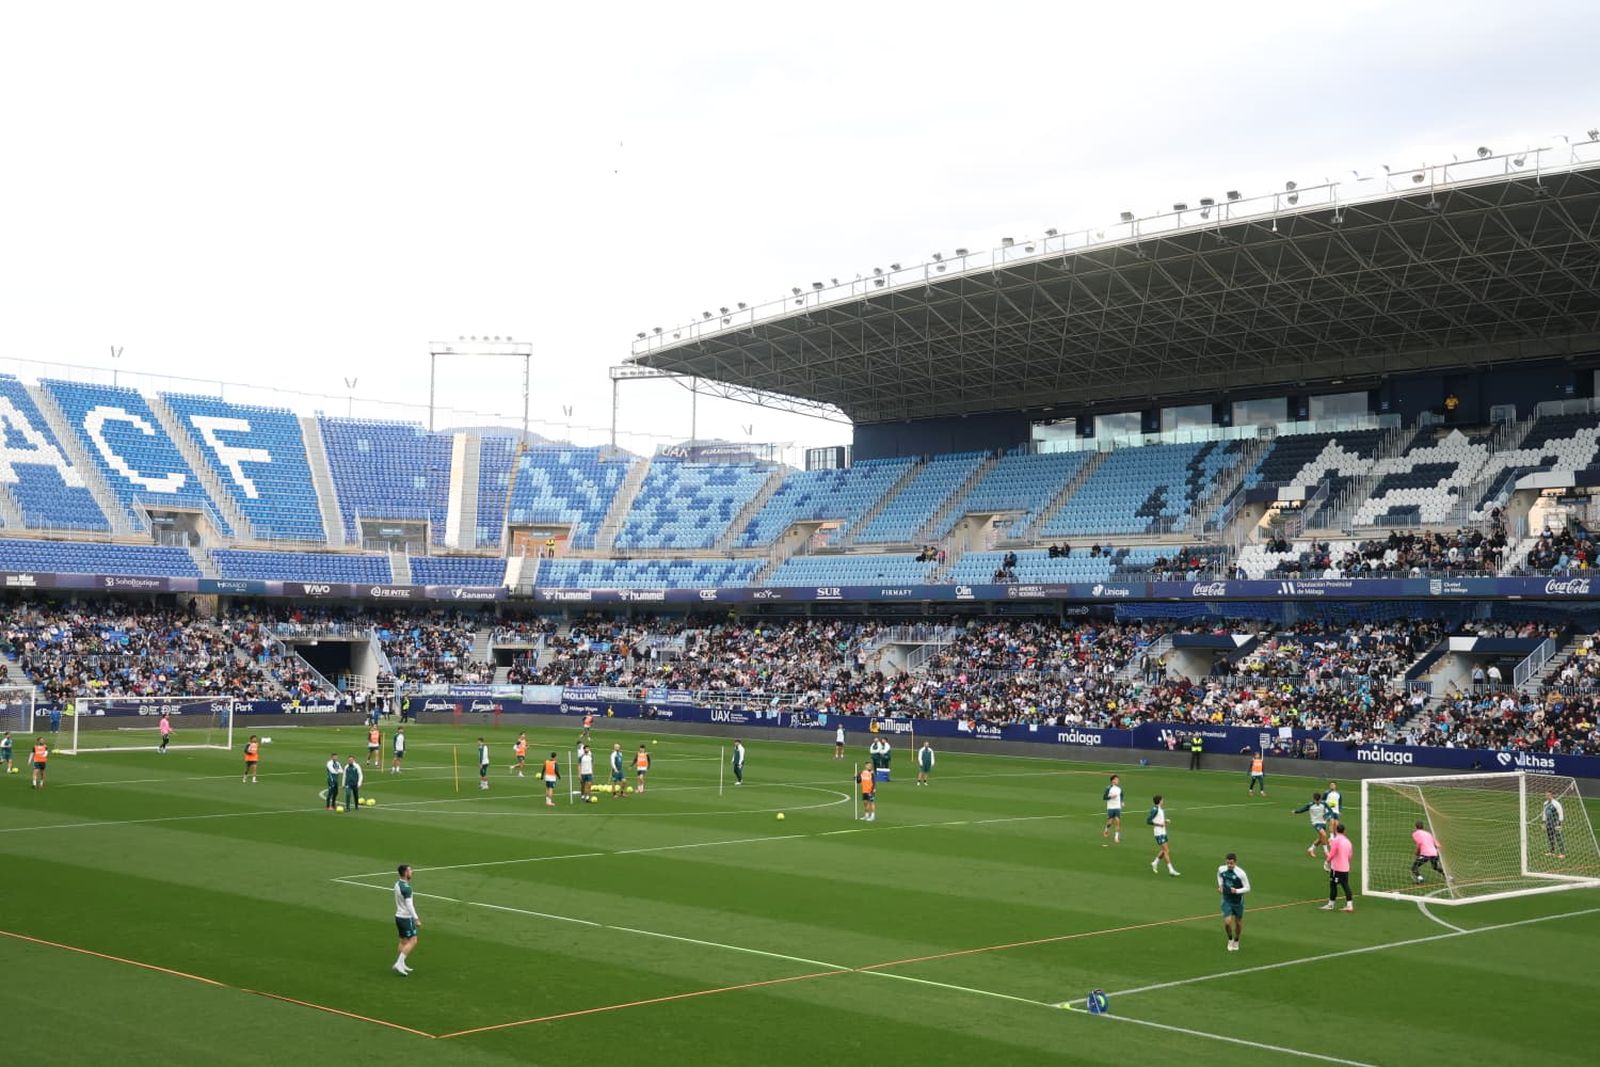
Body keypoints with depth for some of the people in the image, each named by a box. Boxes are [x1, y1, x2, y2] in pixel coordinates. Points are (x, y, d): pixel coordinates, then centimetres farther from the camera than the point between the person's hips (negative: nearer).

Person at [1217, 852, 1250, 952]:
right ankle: (1230, 939, 18)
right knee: (1227, 922, -12)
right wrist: (1220, 886, 2)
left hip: (1238, 902, -2)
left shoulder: (1241, 873, -23)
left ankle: (1236, 941, 42)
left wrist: (1236, 891, -31)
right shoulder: (1221, 869, -11)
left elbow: (1247, 888, -15)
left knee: (1238, 923, 14)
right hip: (1226, 901, 2)